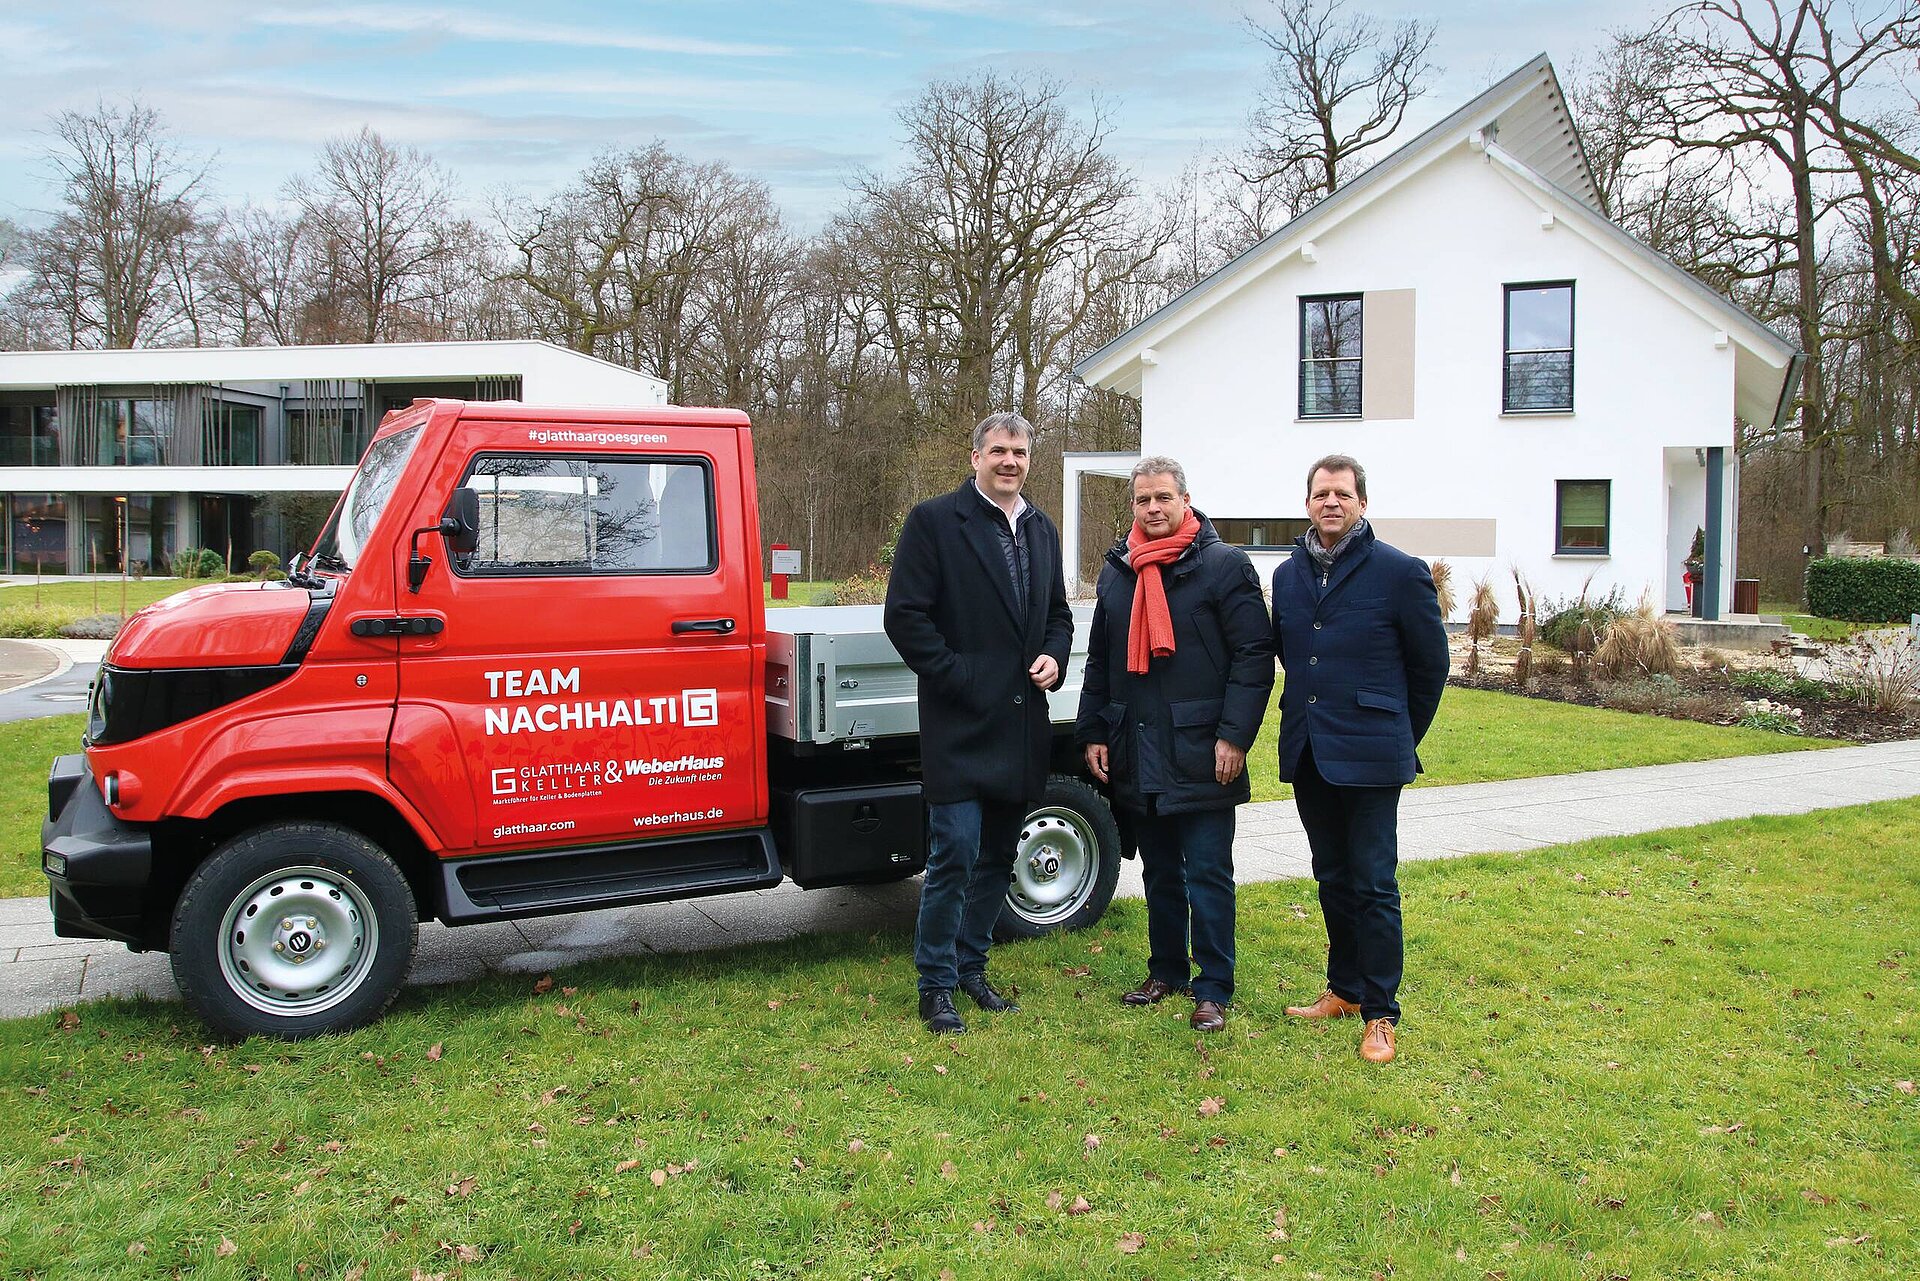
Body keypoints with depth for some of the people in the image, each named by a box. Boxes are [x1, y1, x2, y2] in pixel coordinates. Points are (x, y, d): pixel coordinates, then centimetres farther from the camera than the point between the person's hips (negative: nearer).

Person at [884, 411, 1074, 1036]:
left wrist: (1054, 658, 3)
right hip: (961, 721, -6)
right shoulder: (934, 520, -6)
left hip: (1022, 723, 7)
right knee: (955, 854, -7)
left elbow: (1058, 613, 24)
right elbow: (905, 615, -11)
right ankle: (936, 984, 9)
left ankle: (970, 965, 29)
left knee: (998, 856, 14)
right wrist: (956, 678, -14)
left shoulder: (1042, 530, 15)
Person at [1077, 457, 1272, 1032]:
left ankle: (1214, 990, 9)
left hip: (1200, 755, -5)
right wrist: (1093, 733, 12)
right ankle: (1166, 972, 29)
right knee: (1159, 872, 16)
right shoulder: (1116, 571, 12)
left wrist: (1234, 736, -15)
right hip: (1137, 755, 6)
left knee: (1208, 875, -1)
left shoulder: (1224, 565, -5)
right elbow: (1099, 661, 19)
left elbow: (1254, 655, -9)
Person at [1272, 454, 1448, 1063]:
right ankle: (1344, 989, 29)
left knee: (1373, 884, -1)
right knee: (1332, 878, 15)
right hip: (1308, 755, 5)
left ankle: (1380, 1013, 10)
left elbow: (1431, 664, 1)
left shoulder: (1399, 572, -7)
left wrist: (1401, 736, 7)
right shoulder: (1288, 574, 9)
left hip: (1369, 757, -5)